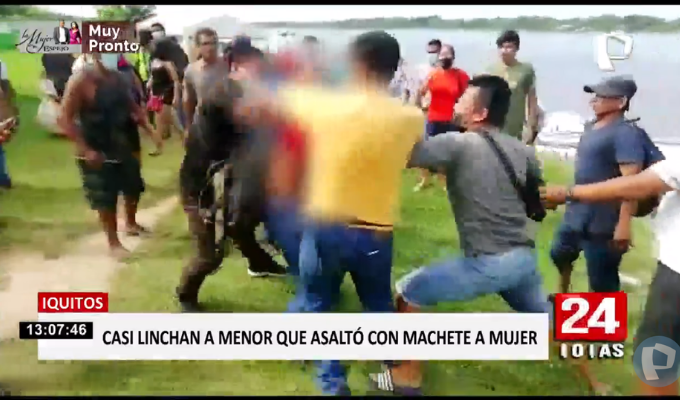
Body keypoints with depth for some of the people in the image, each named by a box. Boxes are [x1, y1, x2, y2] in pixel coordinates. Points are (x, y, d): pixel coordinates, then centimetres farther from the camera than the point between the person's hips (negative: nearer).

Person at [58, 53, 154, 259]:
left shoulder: (118, 78, 1)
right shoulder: (80, 81, -19)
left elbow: (132, 106, 13)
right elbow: (65, 119, -20)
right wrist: (86, 150, -25)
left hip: (121, 146, 7)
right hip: (96, 153, -7)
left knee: (134, 187, 21)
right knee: (106, 201, 1)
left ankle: (131, 224, 47)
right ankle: (114, 242, 18)